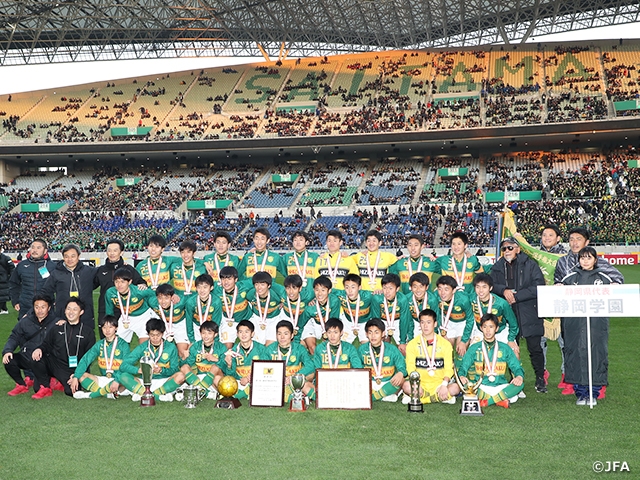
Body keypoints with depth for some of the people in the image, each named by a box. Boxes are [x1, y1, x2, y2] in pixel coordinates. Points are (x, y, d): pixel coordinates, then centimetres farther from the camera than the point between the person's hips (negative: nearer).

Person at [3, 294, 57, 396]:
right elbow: (14, 338, 8)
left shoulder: (55, 323, -3)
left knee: (39, 388, -23)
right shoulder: (25, 321, 6)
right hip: (26, 356, 4)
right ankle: (22, 385, 4)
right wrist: (7, 351, -10)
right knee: (9, 360, -24)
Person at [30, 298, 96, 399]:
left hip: (73, 370, -2)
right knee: (36, 357, -26)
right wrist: (40, 349, -11)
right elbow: (46, 344, 14)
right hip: (54, 365, 2)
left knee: (72, 391, -28)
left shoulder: (88, 332, 6)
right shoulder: (56, 328, 14)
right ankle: (45, 387, -4)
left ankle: (60, 384, 9)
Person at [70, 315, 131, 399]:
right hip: (104, 379, 5)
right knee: (81, 376, -12)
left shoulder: (123, 345, -5)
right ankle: (107, 394, -23)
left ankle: (91, 394, -25)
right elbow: (86, 359, -3)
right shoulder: (99, 345, 7)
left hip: (119, 379, -4)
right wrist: (75, 377, -17)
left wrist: (117, 381, -33)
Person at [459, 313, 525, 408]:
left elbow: (516, 366, 7)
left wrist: (519, 376, -17)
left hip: (501, 386, 2)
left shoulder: (505, 348, 13)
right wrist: (462, 376, -20)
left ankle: (487, 401, -27)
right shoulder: (474, 348, 10)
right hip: (482, 387, -2)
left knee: (520, 384, -28)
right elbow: (464, 367, 4)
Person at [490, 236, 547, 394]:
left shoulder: (530, 265, -1)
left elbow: (538, 287, -10)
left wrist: (516, 296, -14)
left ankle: (540, 379, 15)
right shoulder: (498, 267, 11)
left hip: (529, 314, -3)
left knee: (535, 348, 0)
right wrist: (503, 290, -17)